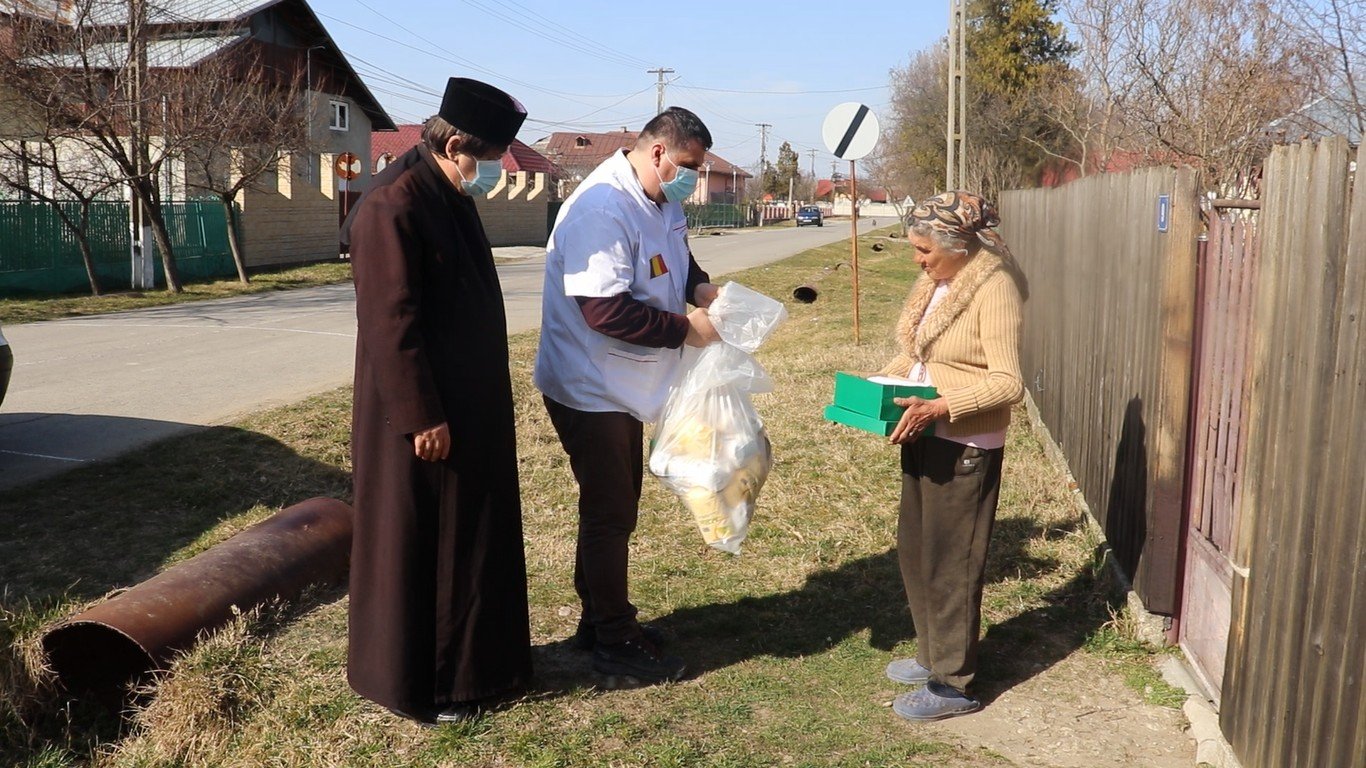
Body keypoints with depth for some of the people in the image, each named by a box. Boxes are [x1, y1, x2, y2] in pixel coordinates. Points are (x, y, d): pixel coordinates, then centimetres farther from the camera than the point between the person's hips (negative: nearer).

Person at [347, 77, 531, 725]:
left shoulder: (455, 203, 11)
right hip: (423, 418, -10)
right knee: (416, 545, 4)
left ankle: (478, 662, 33)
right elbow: (393, 326, -22)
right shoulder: (392, 211, -19)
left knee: (473, 536, 18)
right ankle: (415, 684, 19)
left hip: (472, 409, 10)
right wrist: (423, 418, -21)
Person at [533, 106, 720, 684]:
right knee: (609, 513, 2)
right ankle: (614, 641, 18)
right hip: (589, 390, -10)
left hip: (623, 386, 10)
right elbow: (605, 309, -31)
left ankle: (600, 620, 36)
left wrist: (698, 285, 0)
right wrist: (684, 327, -23)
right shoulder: (603, 209, -25)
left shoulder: (661, 203, 6)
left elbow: (676, 258, 22)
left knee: (615, 507, 19)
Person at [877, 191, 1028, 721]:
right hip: (924, 436, 9)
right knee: (913, 551, 17)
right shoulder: (936, 282, 8)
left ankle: (952, 683, 15)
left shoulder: (994, 288, -18)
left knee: (950, 563, 1)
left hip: (966, 445, -9)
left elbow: (1008, 383, -23)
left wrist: (937, 407, -31)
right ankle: (932, 654, 34)